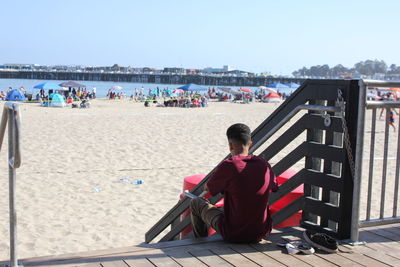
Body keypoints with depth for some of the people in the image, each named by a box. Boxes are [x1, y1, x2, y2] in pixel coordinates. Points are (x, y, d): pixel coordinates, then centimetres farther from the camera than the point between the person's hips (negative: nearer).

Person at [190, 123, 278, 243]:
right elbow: (273, 188, 16)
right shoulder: (264, 165, -4)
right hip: (262, 232, 5)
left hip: (234, 235, -5)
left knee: (196, 202, 17)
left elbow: (207, 188, -1)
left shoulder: (228, 166, -18)